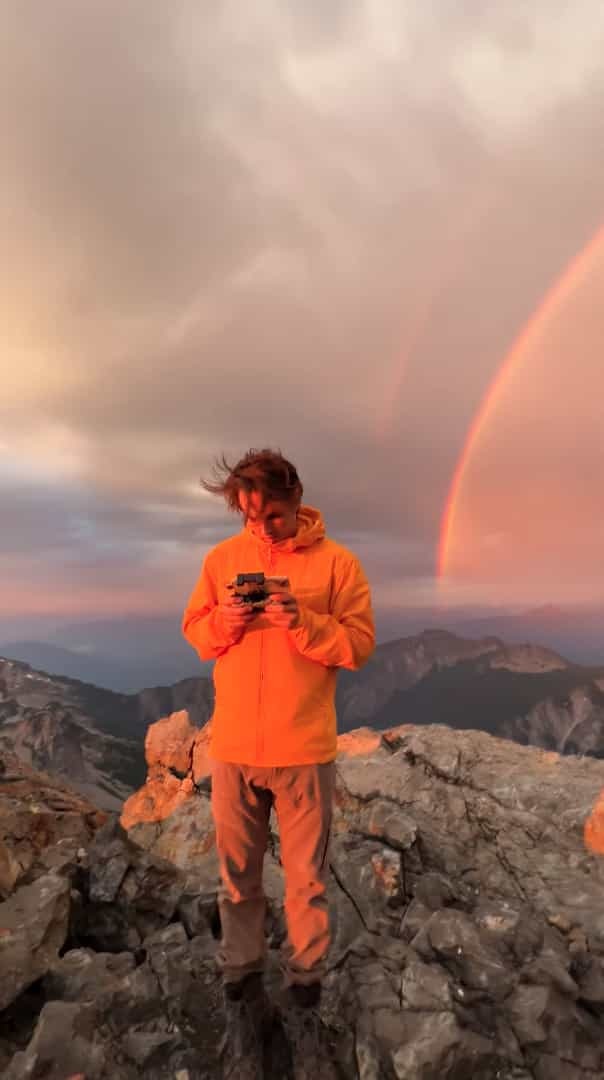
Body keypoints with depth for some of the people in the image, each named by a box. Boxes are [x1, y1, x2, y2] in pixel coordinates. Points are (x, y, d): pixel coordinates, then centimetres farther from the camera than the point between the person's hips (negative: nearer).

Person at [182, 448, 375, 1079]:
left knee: (306, 881, 11)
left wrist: (303, 623, -23)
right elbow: (193, 630, 7)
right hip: (233, 748, 2)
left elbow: (360, 644, -7)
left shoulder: (336, 561, -5)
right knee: (238, 878, 16)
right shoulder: (222, 557, 2)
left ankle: (304, 994, 32)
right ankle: (242, 990, 36)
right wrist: (224, 621, -14)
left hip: (305, 750, -2)